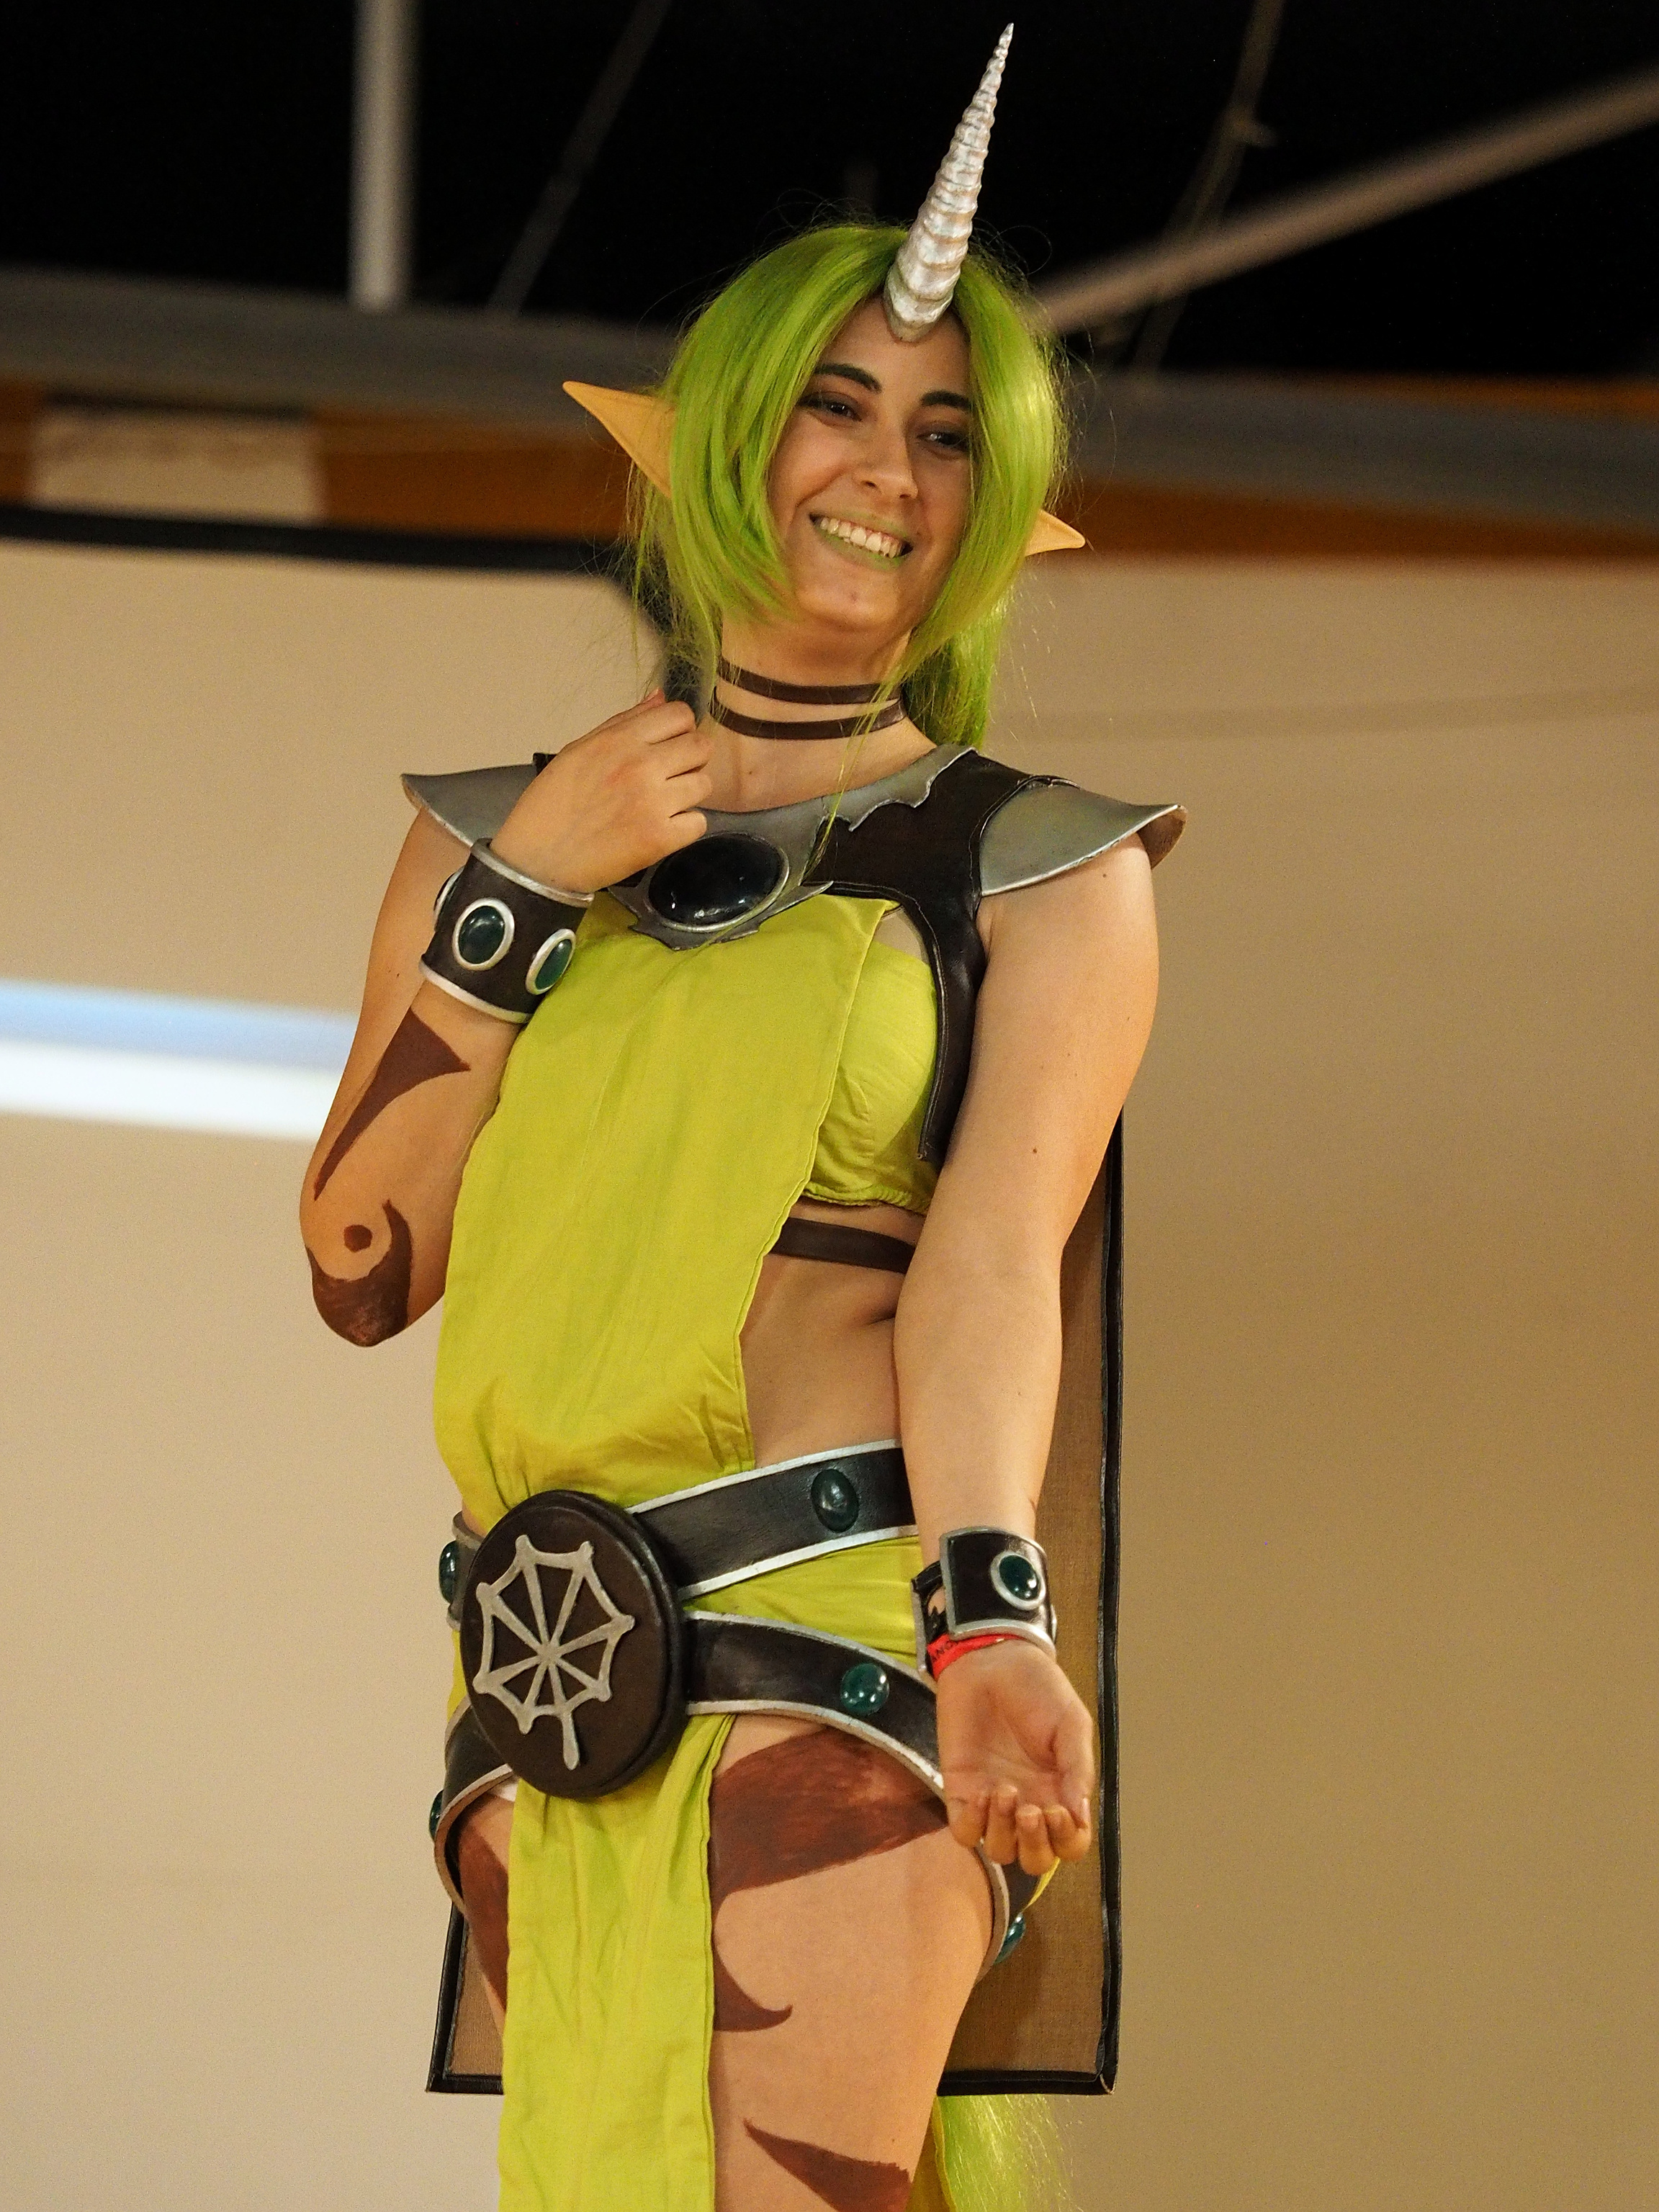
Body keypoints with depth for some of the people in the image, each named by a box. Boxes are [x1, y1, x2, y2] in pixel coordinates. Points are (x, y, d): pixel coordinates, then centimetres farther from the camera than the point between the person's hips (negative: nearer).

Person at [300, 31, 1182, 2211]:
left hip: (842, 1621, -4)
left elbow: (996, 1253, -9)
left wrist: (988, 1616, -25)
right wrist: (524, 890, 2)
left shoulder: (1041, 869, 7)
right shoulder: (497, 828, 18)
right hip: (550, 1679, 4)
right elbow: (363, 1268, 10)